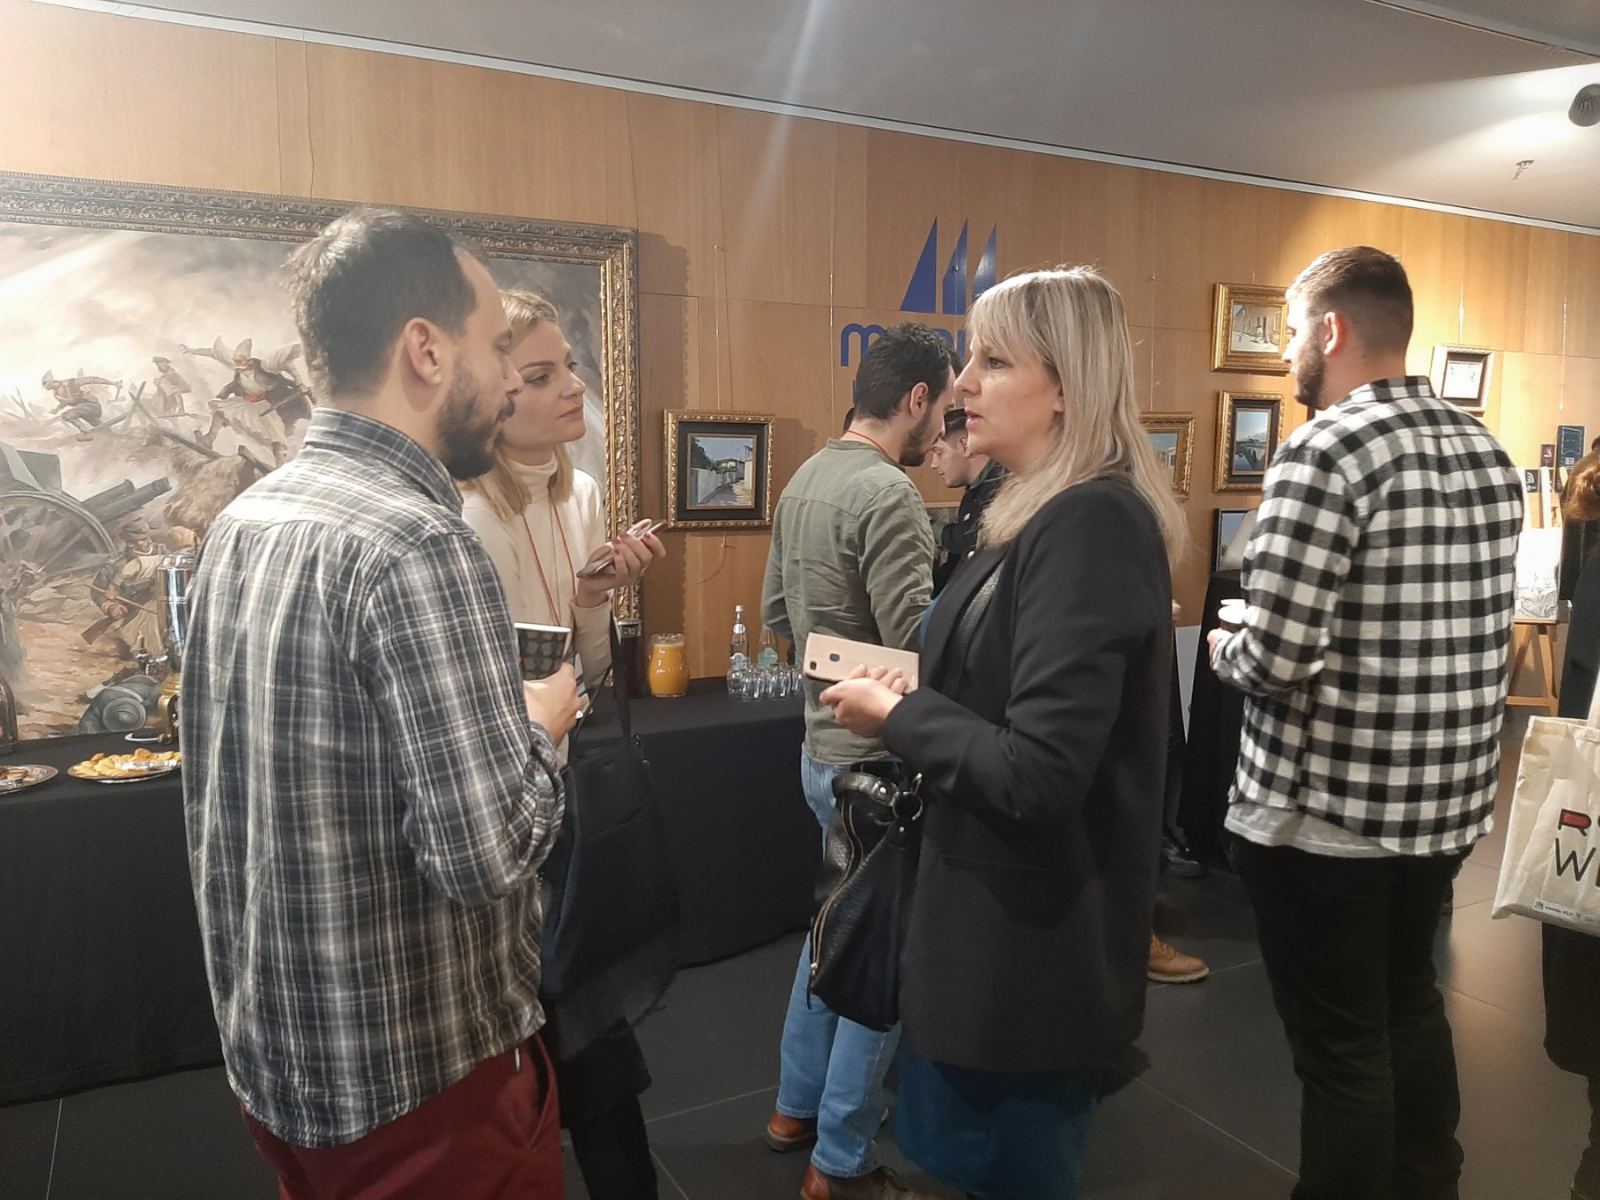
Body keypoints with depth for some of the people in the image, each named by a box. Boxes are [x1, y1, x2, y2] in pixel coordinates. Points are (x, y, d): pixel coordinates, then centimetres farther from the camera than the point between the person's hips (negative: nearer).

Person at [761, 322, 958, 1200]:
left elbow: (778, 615, 14)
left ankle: (798, 1107, 39)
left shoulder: (803, 481, 7)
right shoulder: (886, 493, -21)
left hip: (824, 747, 9)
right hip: (878, 761, -9)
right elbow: (921, 649, -24)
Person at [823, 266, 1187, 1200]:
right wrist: (910, 697, 0)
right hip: (1013, 924, 9)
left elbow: (1036, 773, -28)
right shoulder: (1053, 515, 8)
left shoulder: (1089, 526, -24)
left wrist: (895, 716, -16)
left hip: (1033, 944, -9)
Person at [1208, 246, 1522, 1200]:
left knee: (1342, 1046, 7)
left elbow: (1275, 662, -25)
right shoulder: (1489, 454, 6)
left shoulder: (1327, 450, -18)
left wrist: (1223, 647, -3)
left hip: (1325, 809, -8)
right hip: (1449, 801, 8)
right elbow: (1463, 624, 14)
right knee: (1410, 1003, 25)